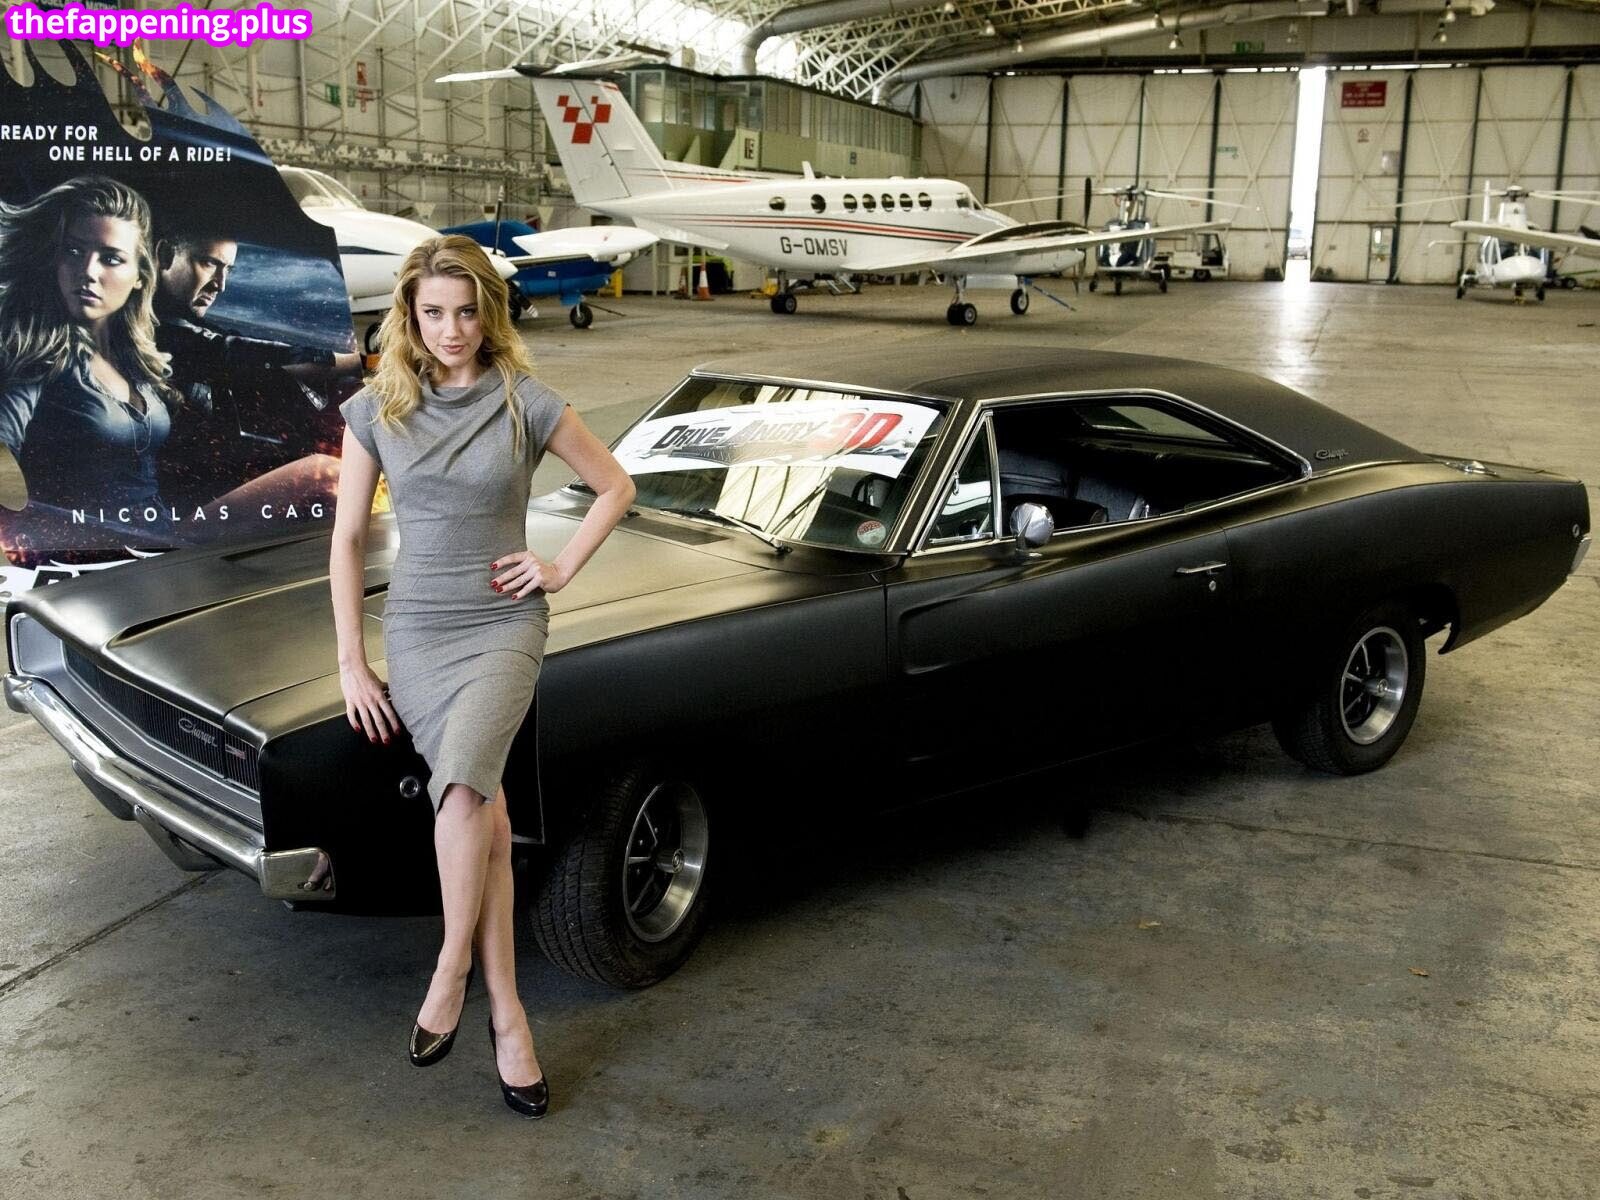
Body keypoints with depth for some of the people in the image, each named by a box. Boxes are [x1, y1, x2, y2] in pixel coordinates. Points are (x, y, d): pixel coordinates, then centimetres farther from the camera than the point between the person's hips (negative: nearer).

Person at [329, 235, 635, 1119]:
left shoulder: (525, 403, -3)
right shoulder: (376, 409, 2)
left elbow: (616, 487, 9)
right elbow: (347, 540, 5)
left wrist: (562, 569, -1)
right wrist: (351, 664, 2)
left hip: (504, 624, -2)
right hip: (415, 630, 2)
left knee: (463, 793, -25)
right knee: (486, 816, -7)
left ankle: (451, 971, -4)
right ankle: (505, 1013, 4)